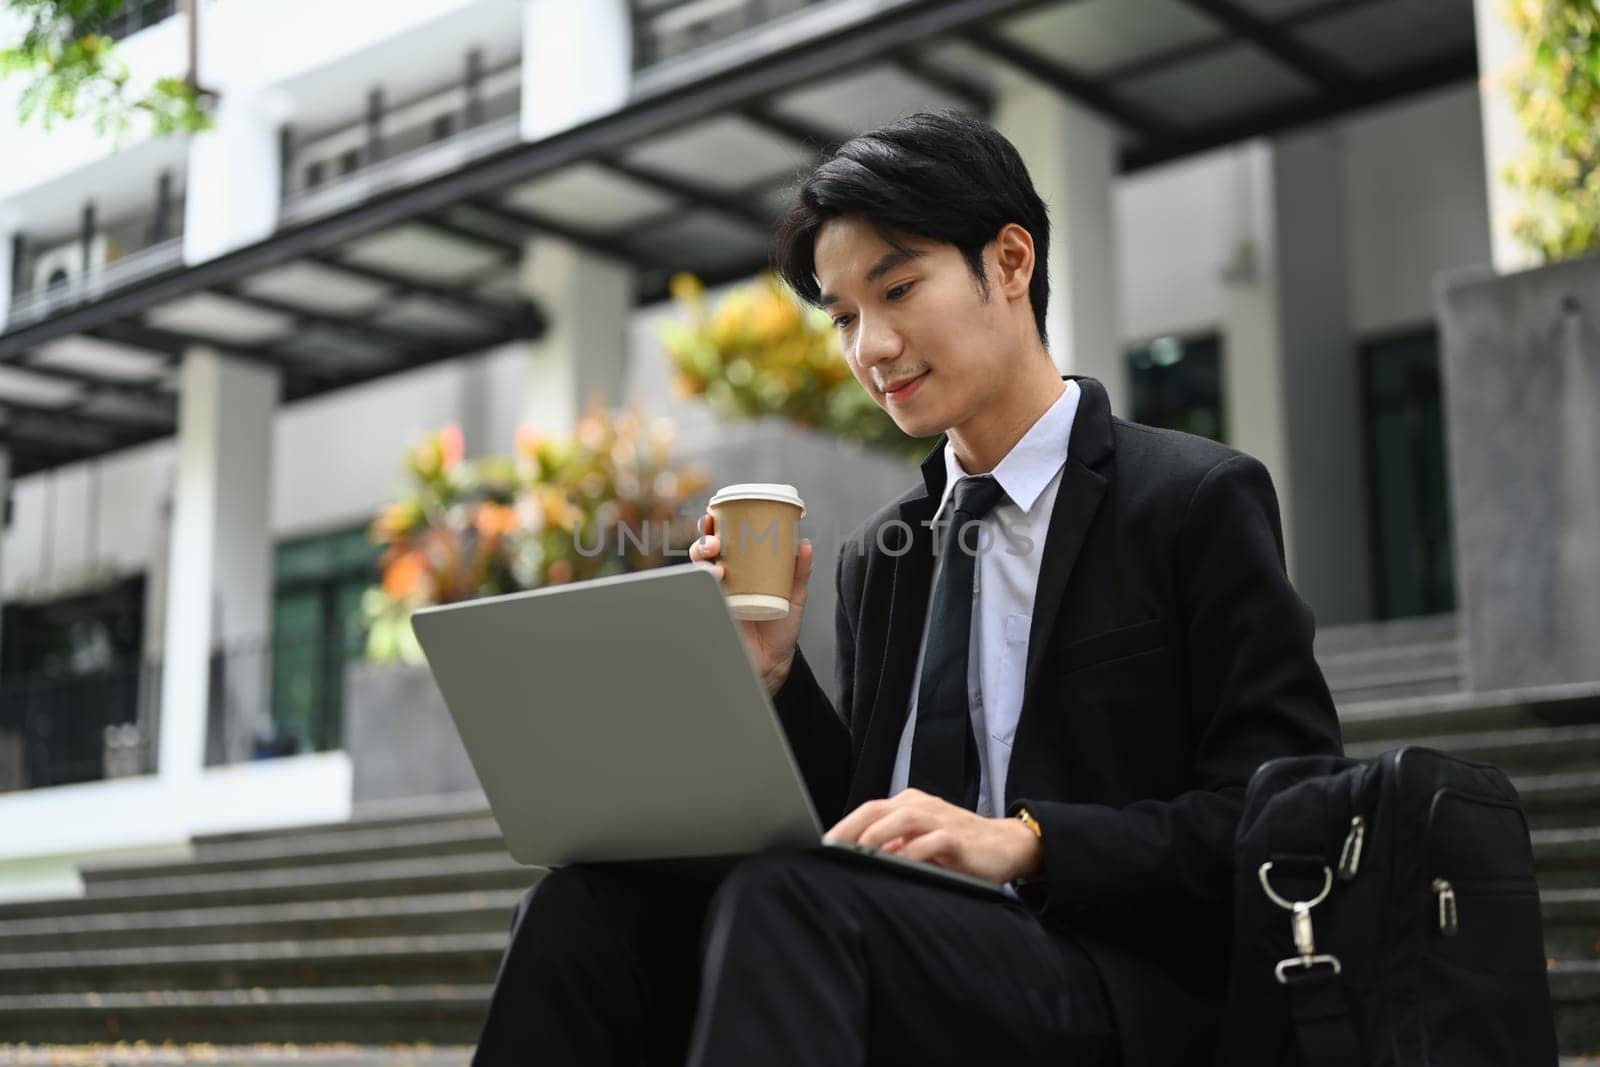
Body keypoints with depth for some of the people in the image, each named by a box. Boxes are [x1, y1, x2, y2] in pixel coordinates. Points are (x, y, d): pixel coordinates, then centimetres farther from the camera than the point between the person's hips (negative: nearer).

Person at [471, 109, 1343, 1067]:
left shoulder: (1199, 500, 1)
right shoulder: (877, 561, 18)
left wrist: (1026, 839, -18)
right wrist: (774, 670, 1)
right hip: (916, 956, 5)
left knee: (783, 901, -34)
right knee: (592, 900, -21)